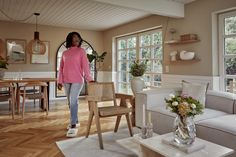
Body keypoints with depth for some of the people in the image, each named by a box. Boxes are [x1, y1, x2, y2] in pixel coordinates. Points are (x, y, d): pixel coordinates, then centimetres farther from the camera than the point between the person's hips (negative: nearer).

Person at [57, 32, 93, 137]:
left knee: (73, 101, -12)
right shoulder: (64, 53, 15)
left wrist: (89, 79, -14)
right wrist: (60, 81, 6)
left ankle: (73, 126, -8)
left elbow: (85, 65, -5)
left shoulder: (81, 51, 4)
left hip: (77, 80, -5)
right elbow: (61, 68, 13)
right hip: (66, 81, 5)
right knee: (70, 102, 10)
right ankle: (75, 121, 25)